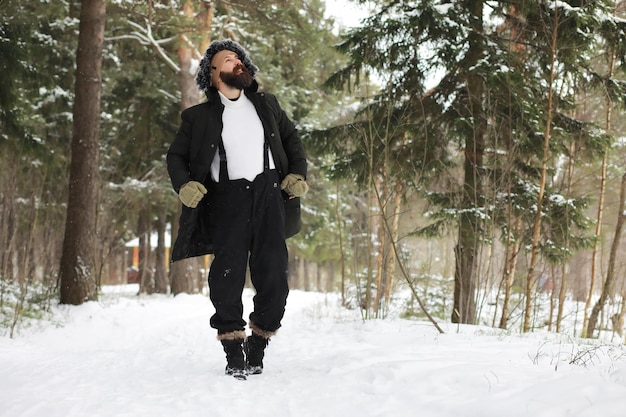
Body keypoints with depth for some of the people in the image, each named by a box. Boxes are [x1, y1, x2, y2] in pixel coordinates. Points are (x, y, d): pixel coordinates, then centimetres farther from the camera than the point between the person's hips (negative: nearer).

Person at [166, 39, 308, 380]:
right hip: (227, 198, -2)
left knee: (273, 277, -4)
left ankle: (256, 350, 8)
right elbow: (176, 156, 12)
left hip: (270, 193, 2)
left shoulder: (266, 104, 19)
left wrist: (298, 174, 7)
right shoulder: (199, 116, 11)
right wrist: (184, 185, -7)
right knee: (227, 276, -7)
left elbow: (292, 139, 24)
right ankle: (234, 355, 2)